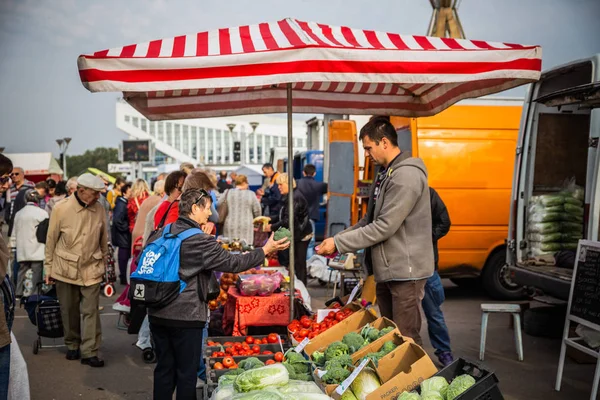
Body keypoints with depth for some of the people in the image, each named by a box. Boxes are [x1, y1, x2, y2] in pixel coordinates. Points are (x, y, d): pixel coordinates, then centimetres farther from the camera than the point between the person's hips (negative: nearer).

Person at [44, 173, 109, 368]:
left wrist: (104, 264, 12)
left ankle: (89, 352, 6)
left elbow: (104, 240, 7)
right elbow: (51, 239, -1)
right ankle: (72, 345, 30)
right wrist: (48, 267, 2)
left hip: (91, 269, 1)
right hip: (65, 268, -1)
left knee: (91, 311, -1)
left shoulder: (99, 209, -4)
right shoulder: (61, 208, -10)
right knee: (69, 311, 12)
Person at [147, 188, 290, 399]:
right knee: (187, 373, 7)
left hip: (157, 313, 7)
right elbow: (233, 263, -13)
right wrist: (265, 250, -4)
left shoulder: (160, 233, 4)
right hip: (185, 316, -7)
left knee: (164, 368, 17)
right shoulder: (200, 241, -17)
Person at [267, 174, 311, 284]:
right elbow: (282, 216, 21)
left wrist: (272, 227, -16)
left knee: (299, 265, -4)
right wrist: (270, 220, 8)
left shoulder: (295, 198, -19)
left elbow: (288, 220, -24)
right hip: (295, 235, 10)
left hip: (300, 236, -10)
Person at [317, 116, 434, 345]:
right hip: (386, 269, 10)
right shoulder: (385, 173, 13)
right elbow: (371, 220, 17)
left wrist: (339, 243, -18)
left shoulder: (406, 175, -18)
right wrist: (340, 237, 3)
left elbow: (385, 226, -23)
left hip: (405, 270, -10)